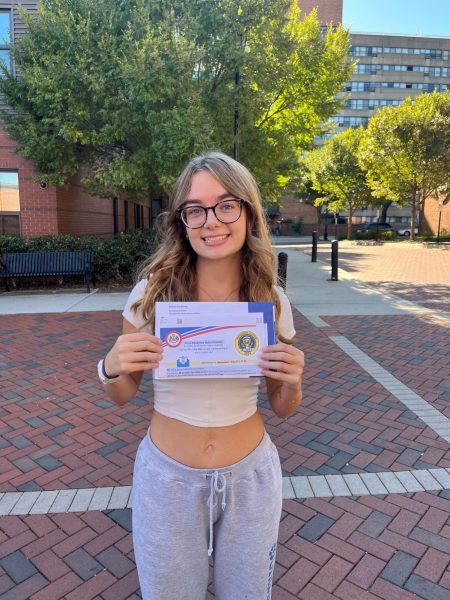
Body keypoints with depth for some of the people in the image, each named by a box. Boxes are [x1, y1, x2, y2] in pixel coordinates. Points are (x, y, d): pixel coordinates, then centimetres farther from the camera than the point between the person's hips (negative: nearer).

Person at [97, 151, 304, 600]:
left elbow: (282, 408, 1)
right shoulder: (152, 291, -14)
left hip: (250, 476, 1)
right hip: (167, 476, 0)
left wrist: (292, 381, -21)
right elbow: (122, 396, -2)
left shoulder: (272, 301, -10)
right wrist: (111, 368, -24)